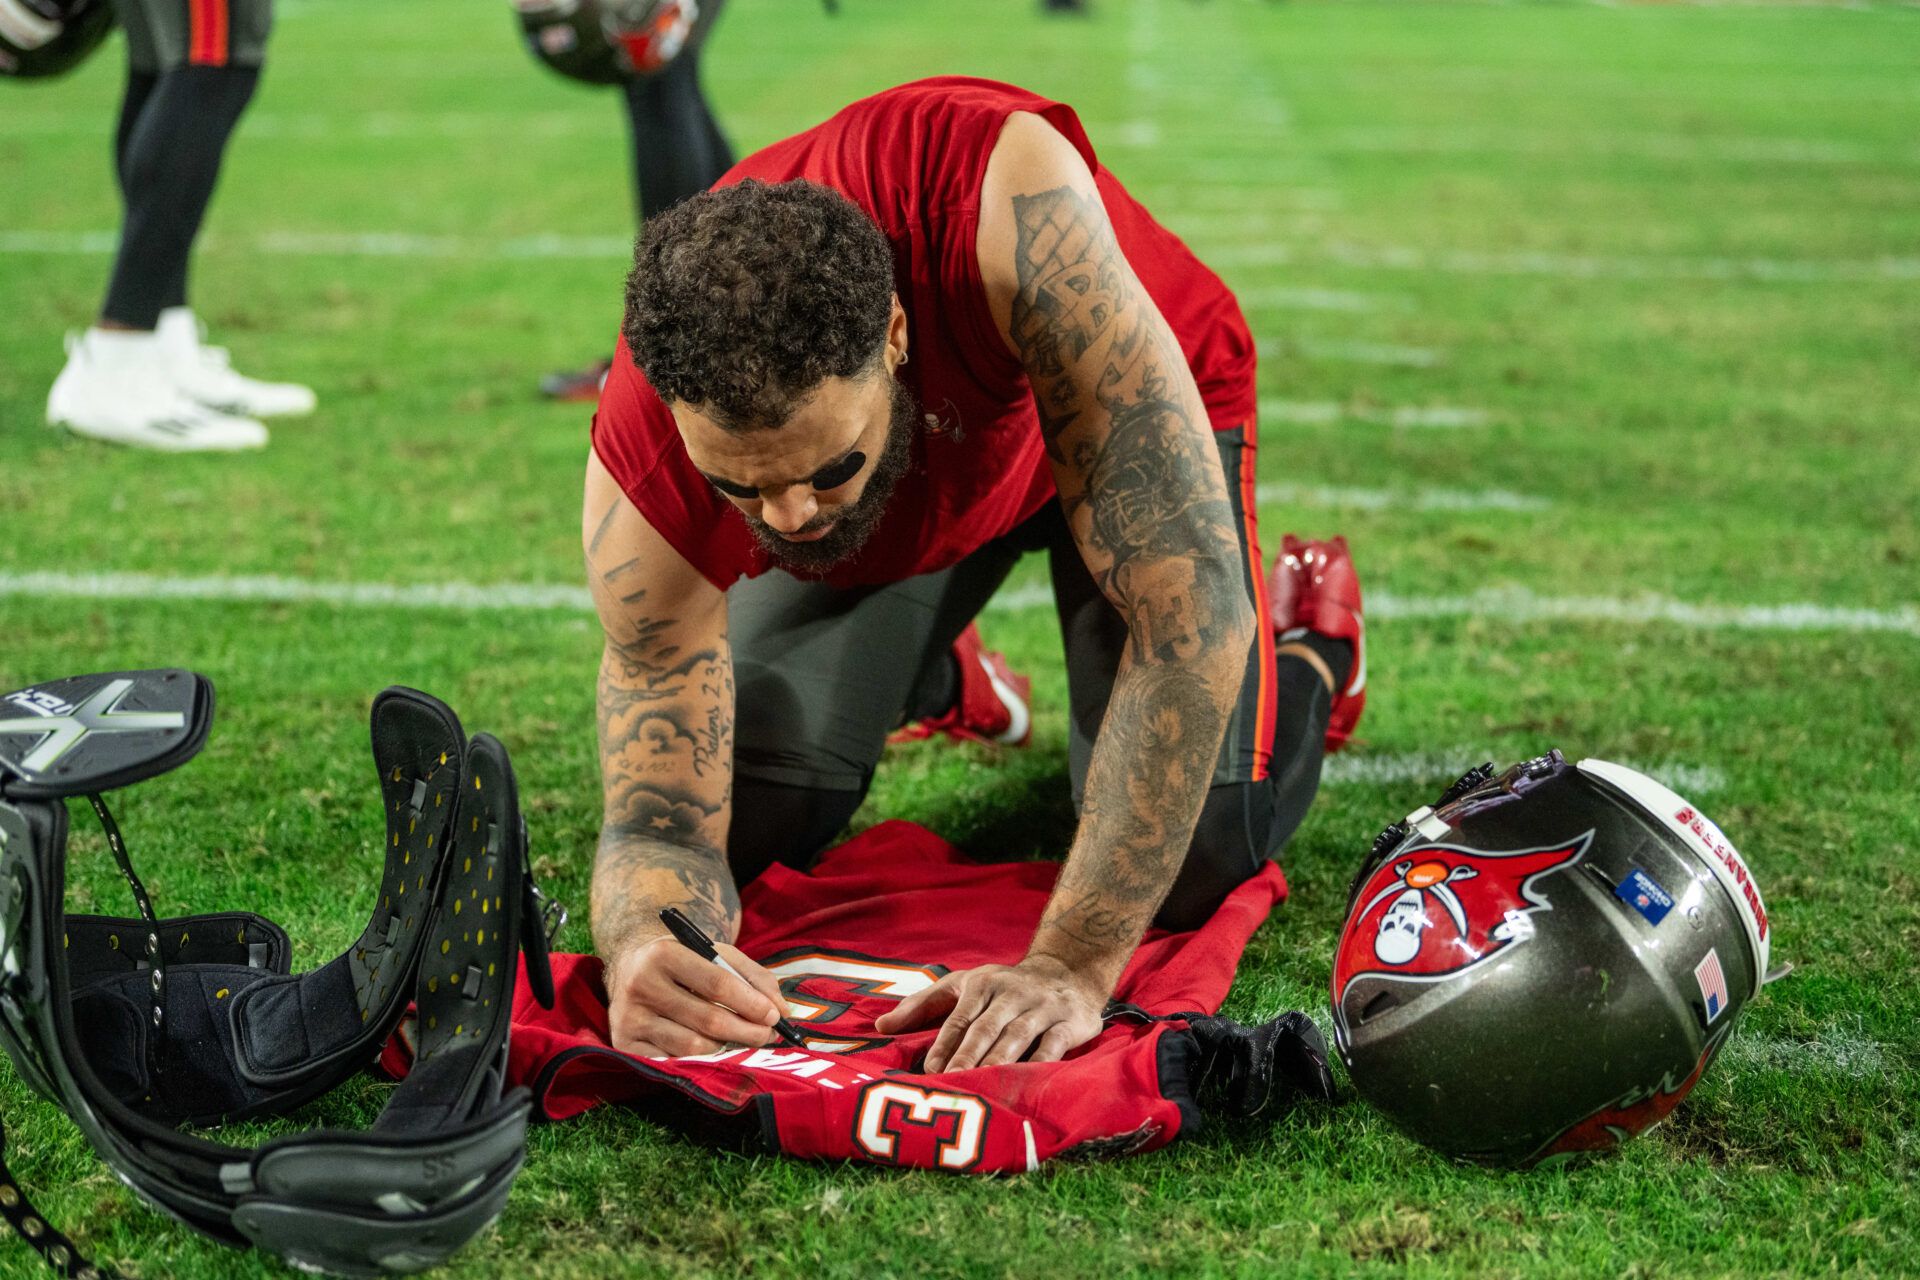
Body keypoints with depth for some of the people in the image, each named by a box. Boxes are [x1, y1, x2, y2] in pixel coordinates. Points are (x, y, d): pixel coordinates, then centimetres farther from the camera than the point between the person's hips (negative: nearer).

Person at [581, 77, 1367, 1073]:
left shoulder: (1009, 208, -48)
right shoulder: (644, 465, -36)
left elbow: (1190, 607, -47)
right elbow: (663, 819, -28)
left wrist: (1074, 965, -49)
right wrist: (643, 949, -55)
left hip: (1126, 415, -2)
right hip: (907, 483, 3)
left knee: (1193, 865, -16)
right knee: (748, 830, -6)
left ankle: (1309, 653, 19)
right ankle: (927, 671, 27)